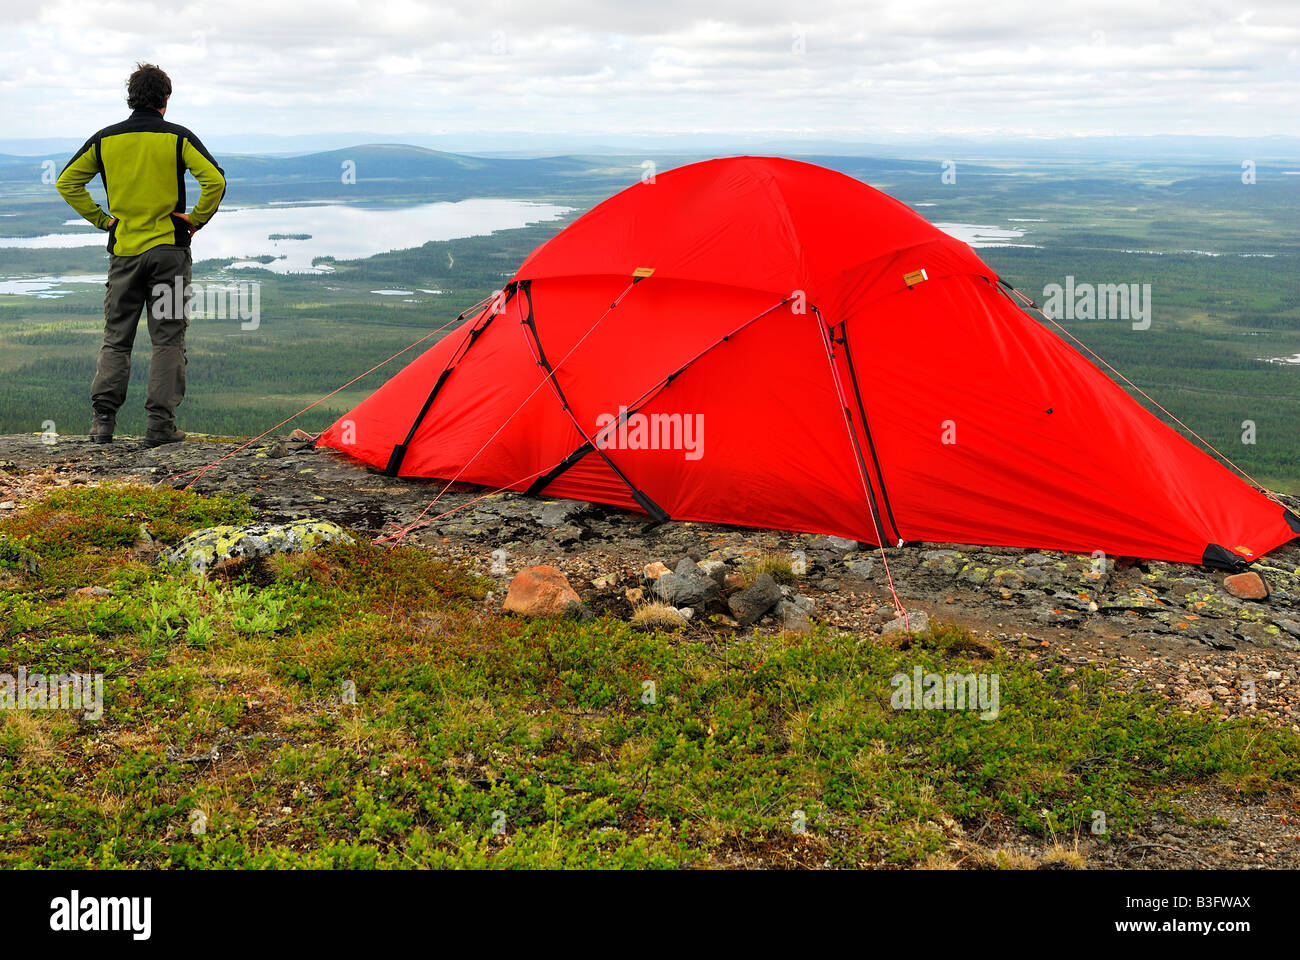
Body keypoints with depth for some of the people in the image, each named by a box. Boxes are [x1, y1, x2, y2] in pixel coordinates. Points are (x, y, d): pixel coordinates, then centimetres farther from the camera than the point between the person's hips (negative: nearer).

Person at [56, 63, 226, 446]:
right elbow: (214, 180, -14)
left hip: (123, 250, 2)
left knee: (116, 338, 11)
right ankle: (160, 424, -1)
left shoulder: (104, 139, 5)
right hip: (169, 250, -2)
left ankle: (102, 418, 3)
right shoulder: (178, 138, -4)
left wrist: (100, 218, 11)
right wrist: (196, 219, -3)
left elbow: (67, 182, 8)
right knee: (168, 339, 3)